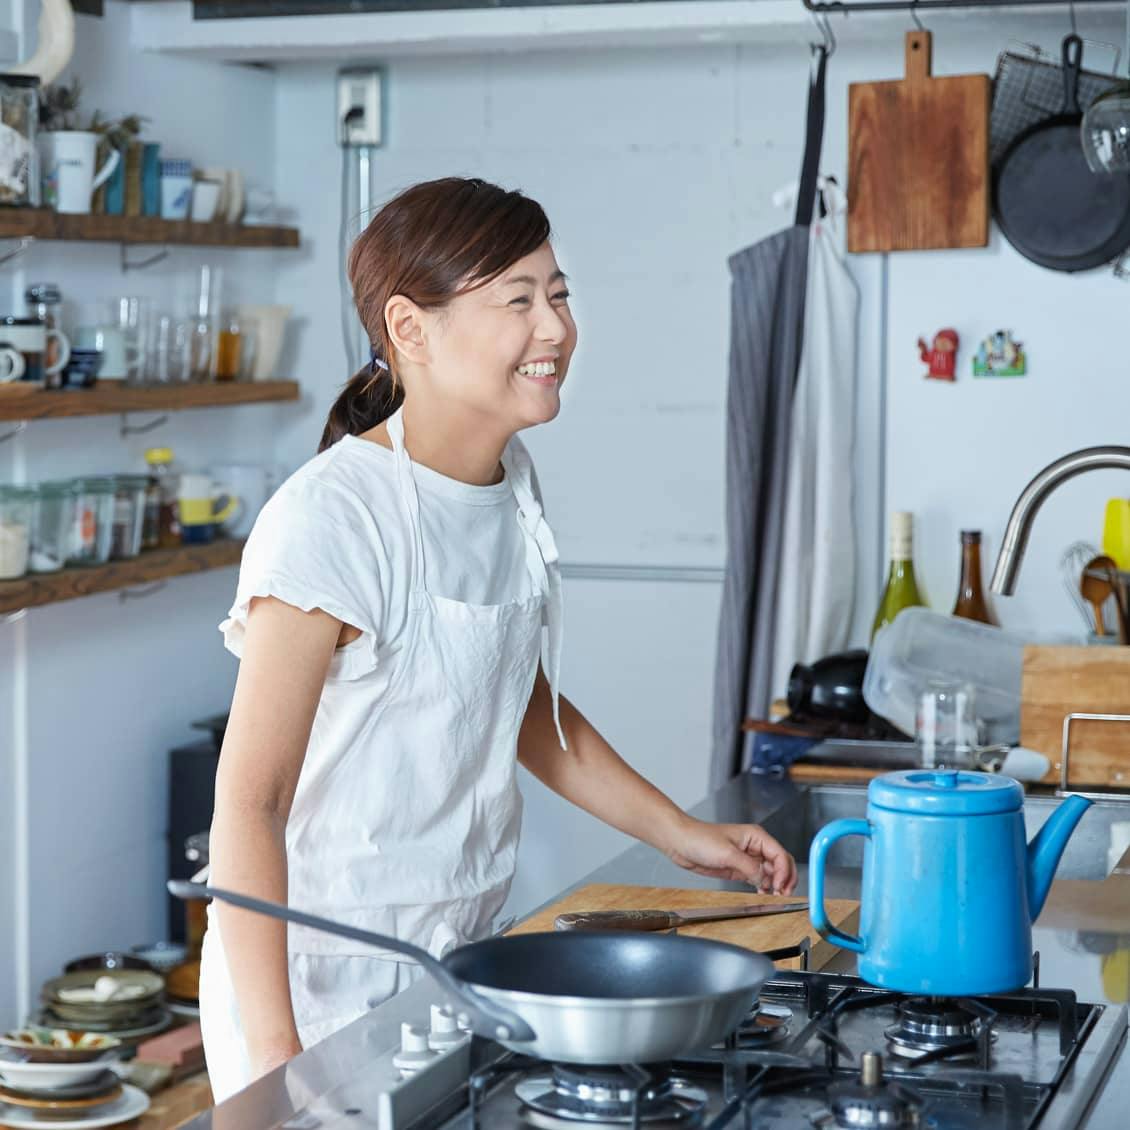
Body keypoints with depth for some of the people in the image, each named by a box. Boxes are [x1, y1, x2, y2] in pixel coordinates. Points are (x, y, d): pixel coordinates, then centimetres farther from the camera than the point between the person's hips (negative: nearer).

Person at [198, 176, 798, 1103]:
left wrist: (682, 836, 12)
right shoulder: (333, 518, -22)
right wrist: (274, 1058, -25)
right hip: (322, 979, -7)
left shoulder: (510, 478, 3)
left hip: (462, 956, 7)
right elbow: (250, 802, -21)